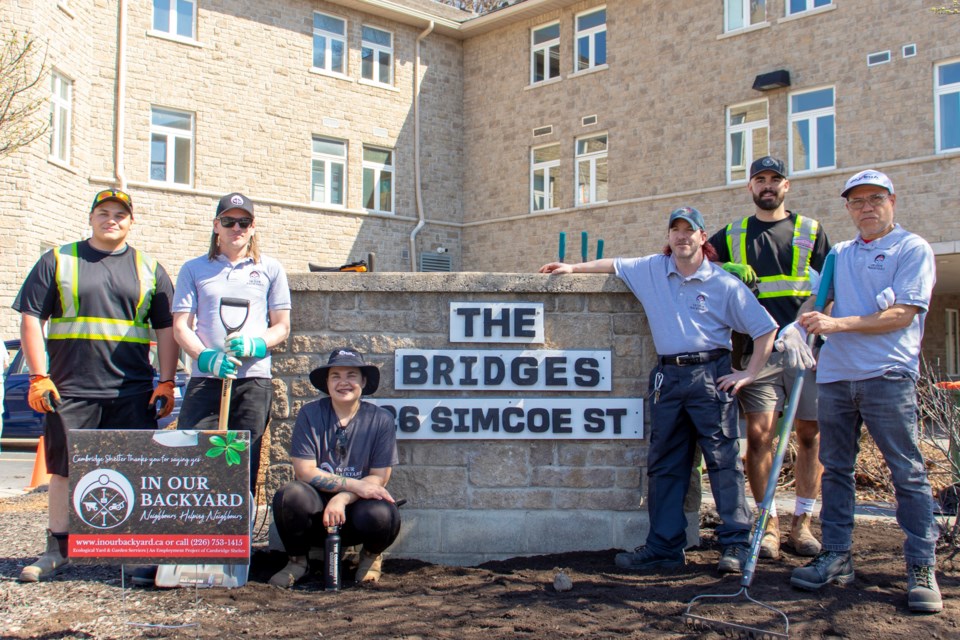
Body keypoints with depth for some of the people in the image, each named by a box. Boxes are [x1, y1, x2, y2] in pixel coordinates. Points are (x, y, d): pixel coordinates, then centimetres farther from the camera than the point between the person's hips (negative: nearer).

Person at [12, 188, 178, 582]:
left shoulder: (149, 269, 12)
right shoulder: (58, 261, 9)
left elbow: (166, 329, 11)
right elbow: (31, 319, 5)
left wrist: (166, 383, 2)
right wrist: (38, 377, -4)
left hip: (133, 393, 1)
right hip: (70, 388, 0)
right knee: (64, 470, 6)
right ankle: (57, 550, 19)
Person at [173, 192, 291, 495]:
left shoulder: (270, 269, 12)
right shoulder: (193, 270, 12)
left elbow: (282, 326, 11)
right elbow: (181, 325, 5)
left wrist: (254, 345, -11)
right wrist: (208, 358, -14)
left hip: (254, 382, 0)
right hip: (204, 380, 0)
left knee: (245, 467, 2)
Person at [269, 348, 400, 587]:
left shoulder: (380, 419, -4)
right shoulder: (310, 414, -4)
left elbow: (379, 478, -6)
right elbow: (304, 471, -10)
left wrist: (343, 498, -24)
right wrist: (354, 485, -19)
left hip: (357, 506, 0)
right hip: (317, 507, 0)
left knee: (382, 515, -33)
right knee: (290, 495, -32)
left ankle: (372, 554, 6)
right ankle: (297, 560, 0)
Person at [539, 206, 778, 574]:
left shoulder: (724, 284, -1)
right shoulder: (652, 270, 11)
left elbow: (766, 328, 1)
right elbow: (615, 265, 26)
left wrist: (750, 373, -4)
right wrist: (574, 268, 25)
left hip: (710, 375, -4)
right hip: (667, 376, 5)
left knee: (723, 460, -5)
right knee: (664, 465, 6)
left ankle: (736, 545, 0)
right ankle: (664, 547, 12)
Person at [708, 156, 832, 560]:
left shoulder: (811, 231, 14)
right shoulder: (733, 235, 15)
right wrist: (730, 269, -3)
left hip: (806, 345, 1)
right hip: (757, 348, 0)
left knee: (810, 434, 1)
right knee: (759, 434, -7)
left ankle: (802, 522, 12)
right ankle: (768, 524, 3)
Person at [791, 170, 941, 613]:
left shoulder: (913, 249, 2)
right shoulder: (839, 254, 19)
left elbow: (901, 315, -9)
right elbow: (820, 302, 21)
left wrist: (837, 324, -16)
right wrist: (805, 325, -2)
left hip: (887, 376, -5)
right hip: (835, 374, 6)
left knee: (907, 472, -3)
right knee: (836, 469, 8)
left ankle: (922, 568, 2)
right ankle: (836, 557, 16)